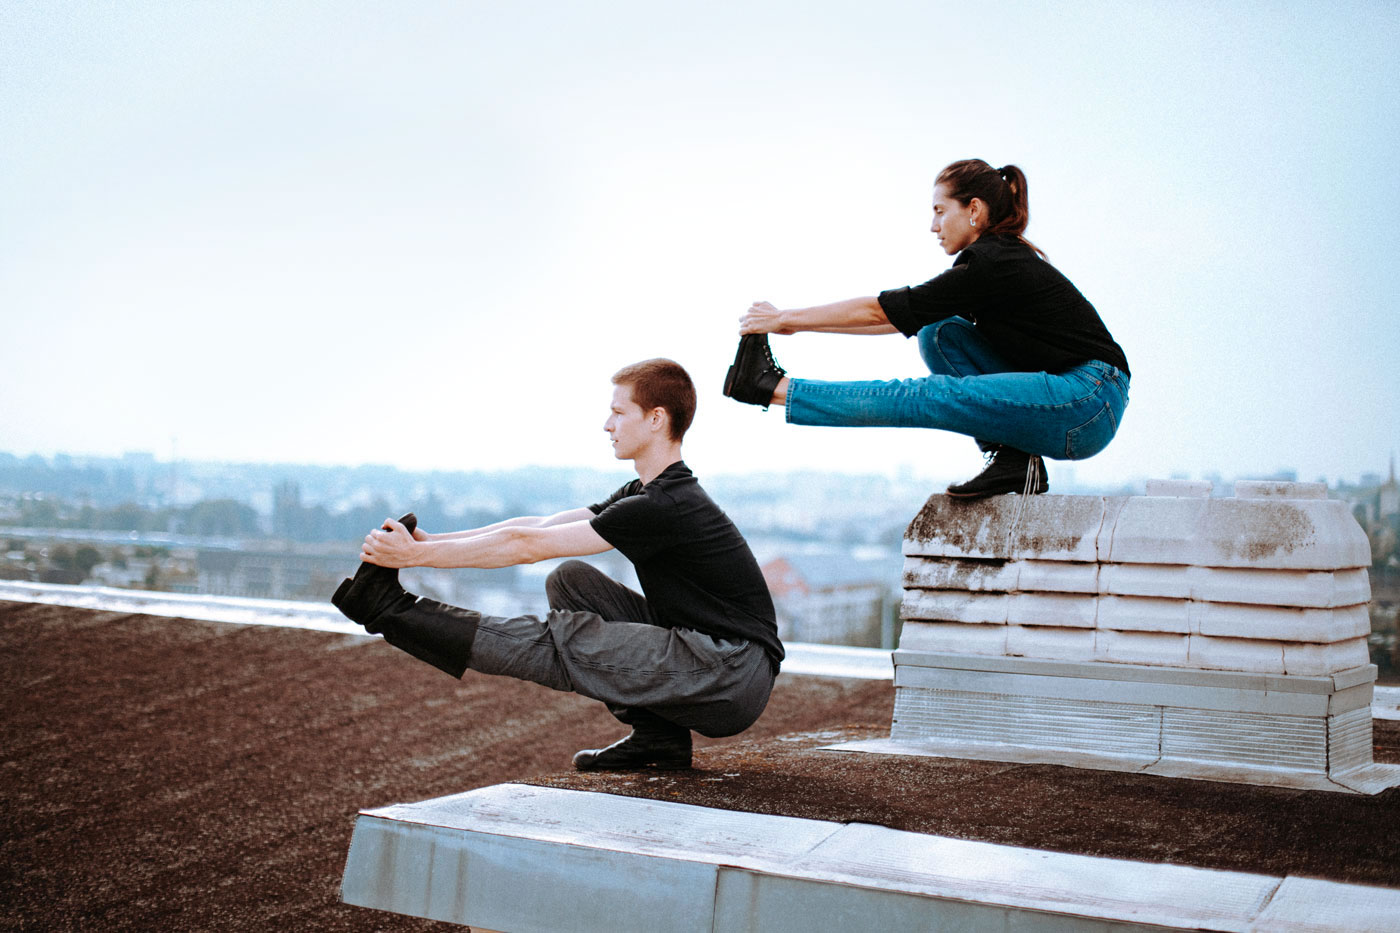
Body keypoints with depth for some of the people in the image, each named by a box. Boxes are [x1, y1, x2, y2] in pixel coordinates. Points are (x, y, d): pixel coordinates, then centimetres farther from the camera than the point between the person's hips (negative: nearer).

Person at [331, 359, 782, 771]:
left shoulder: (664, 508, -19)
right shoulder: (642, 495, 12)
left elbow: (528, 546, -18)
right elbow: (539, 526, 9)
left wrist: (417, 554, -11)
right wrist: (431, 541, 3)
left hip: (734, 679, -10)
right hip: (698, 656, 10)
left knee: (561, 642, -19)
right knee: (569, 580, 7)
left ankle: (391, 609, -6)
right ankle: (657, 736, 2)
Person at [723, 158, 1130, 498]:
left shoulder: (991, 267, -14)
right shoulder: (1001, 258, 14)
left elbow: (879, 310, -10)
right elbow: (897, 317, 18)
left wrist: (787, 319, -1)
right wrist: (792, 320, 16)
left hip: (1089, 401, -9)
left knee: (922, 399, -16)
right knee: (938, 333, 4)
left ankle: (774, 387, -5)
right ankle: (1012, 457, -1)